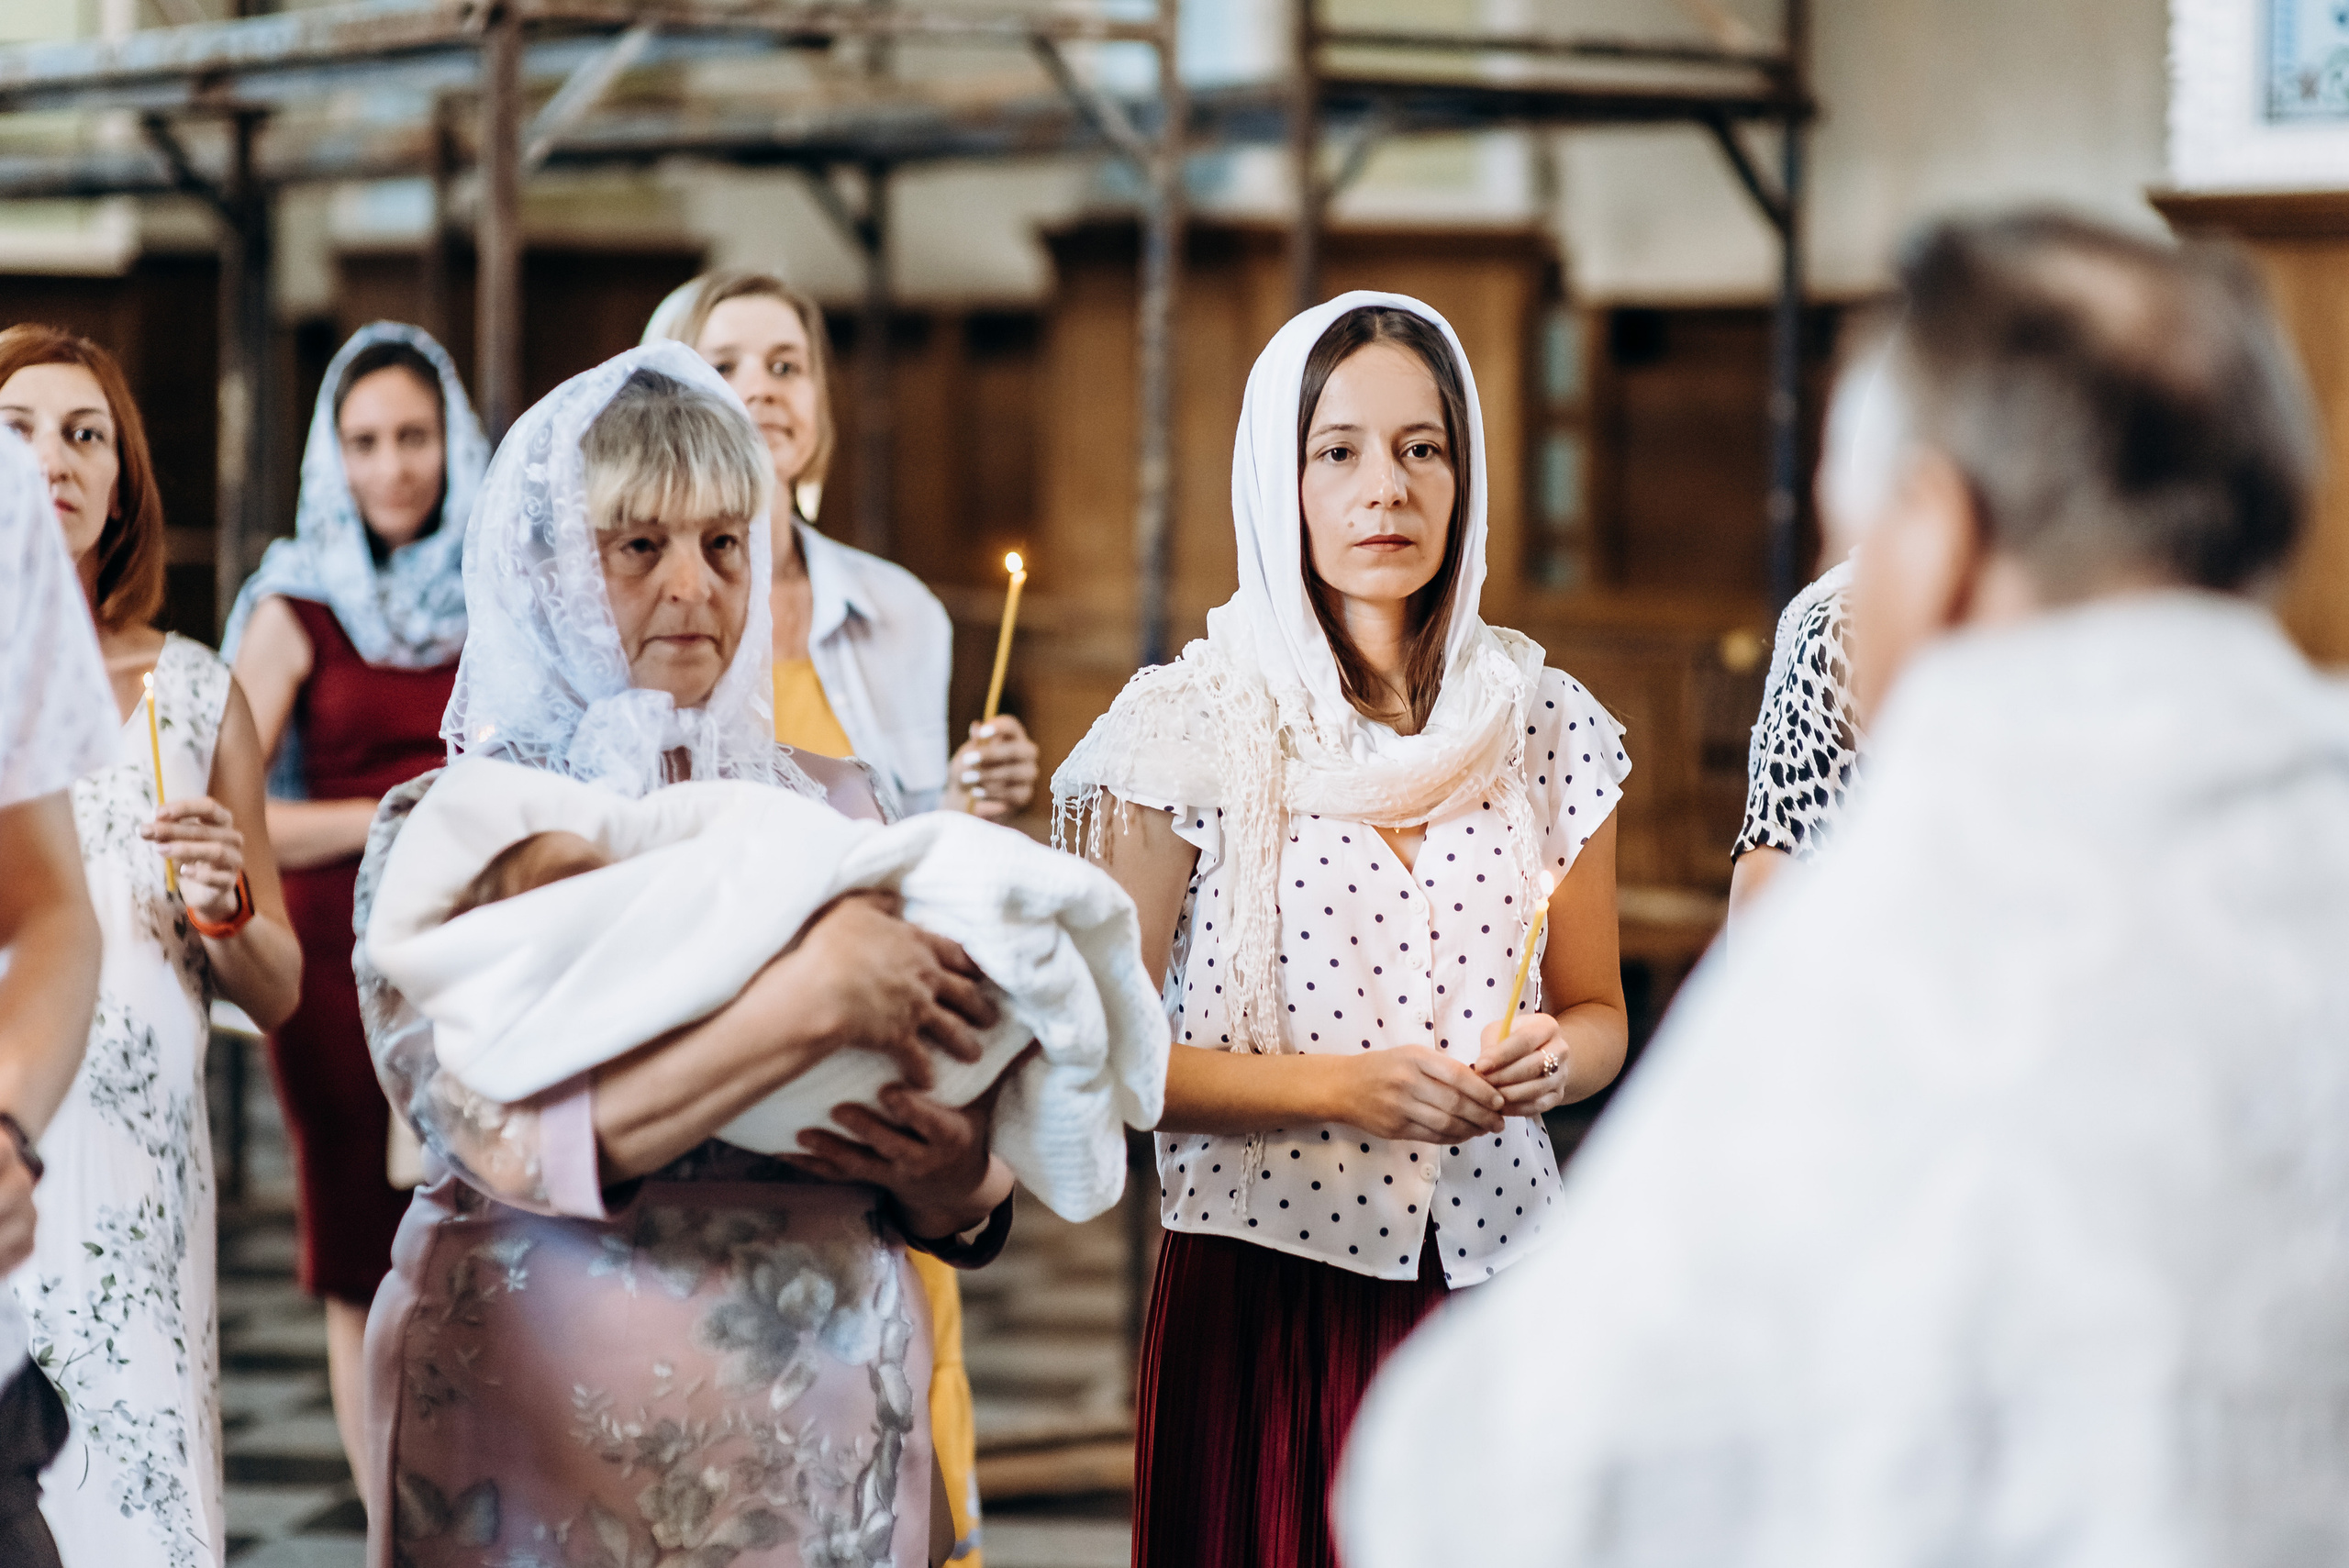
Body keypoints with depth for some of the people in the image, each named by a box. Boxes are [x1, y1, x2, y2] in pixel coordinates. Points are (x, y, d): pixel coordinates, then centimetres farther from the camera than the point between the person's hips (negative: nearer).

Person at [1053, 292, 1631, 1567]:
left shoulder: (1545, 724, 6)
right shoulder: (1191, 728, -4)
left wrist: (1553, 1058, -7)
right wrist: (1340, 1086, -17)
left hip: (1493, 1281, 3)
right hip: (1264, 1302, -3)